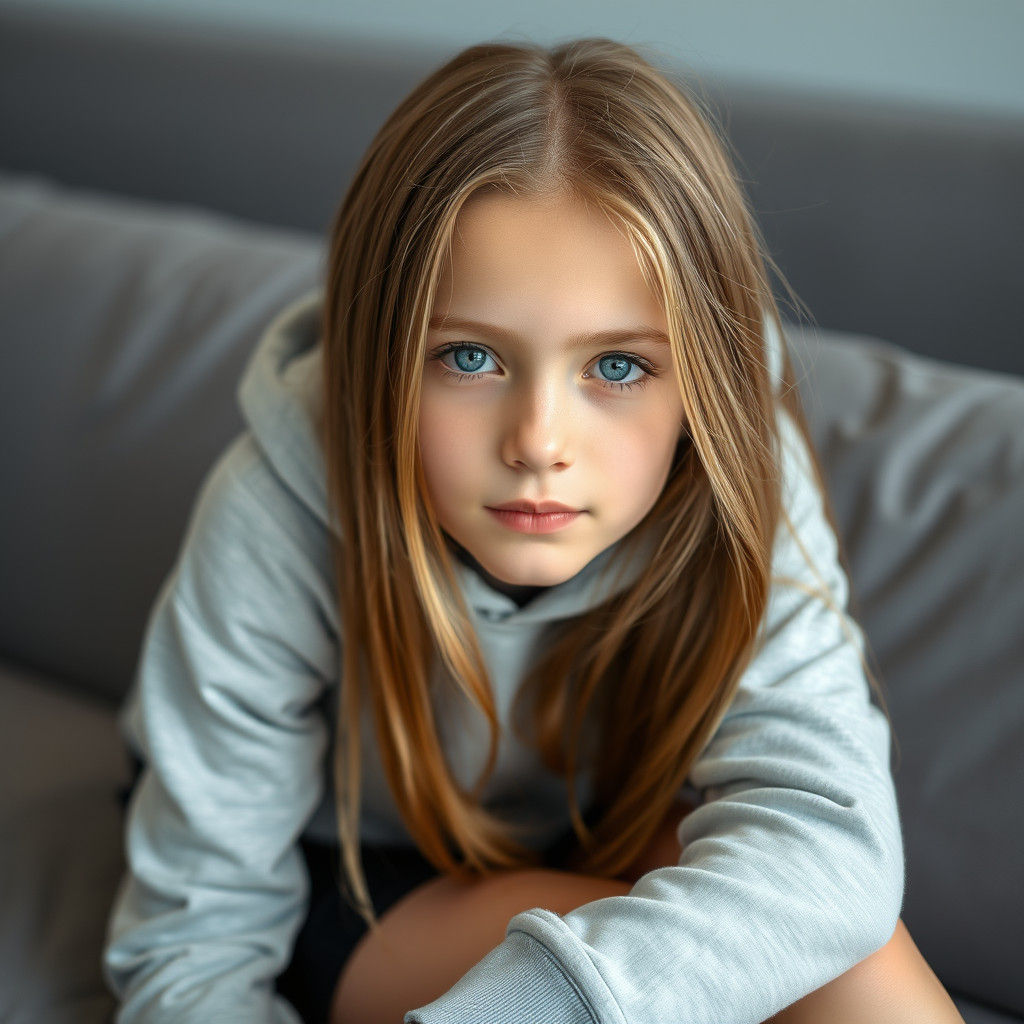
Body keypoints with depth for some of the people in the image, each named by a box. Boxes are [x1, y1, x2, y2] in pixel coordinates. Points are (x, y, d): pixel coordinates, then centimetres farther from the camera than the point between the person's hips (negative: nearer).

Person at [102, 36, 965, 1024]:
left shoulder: (733, 476, -27)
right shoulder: (272, 533, -30)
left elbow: (831, 835, -39)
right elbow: (193, 941, -22)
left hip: (604, 847, 4)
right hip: (345, 885, -3)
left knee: (834, 930, -25)